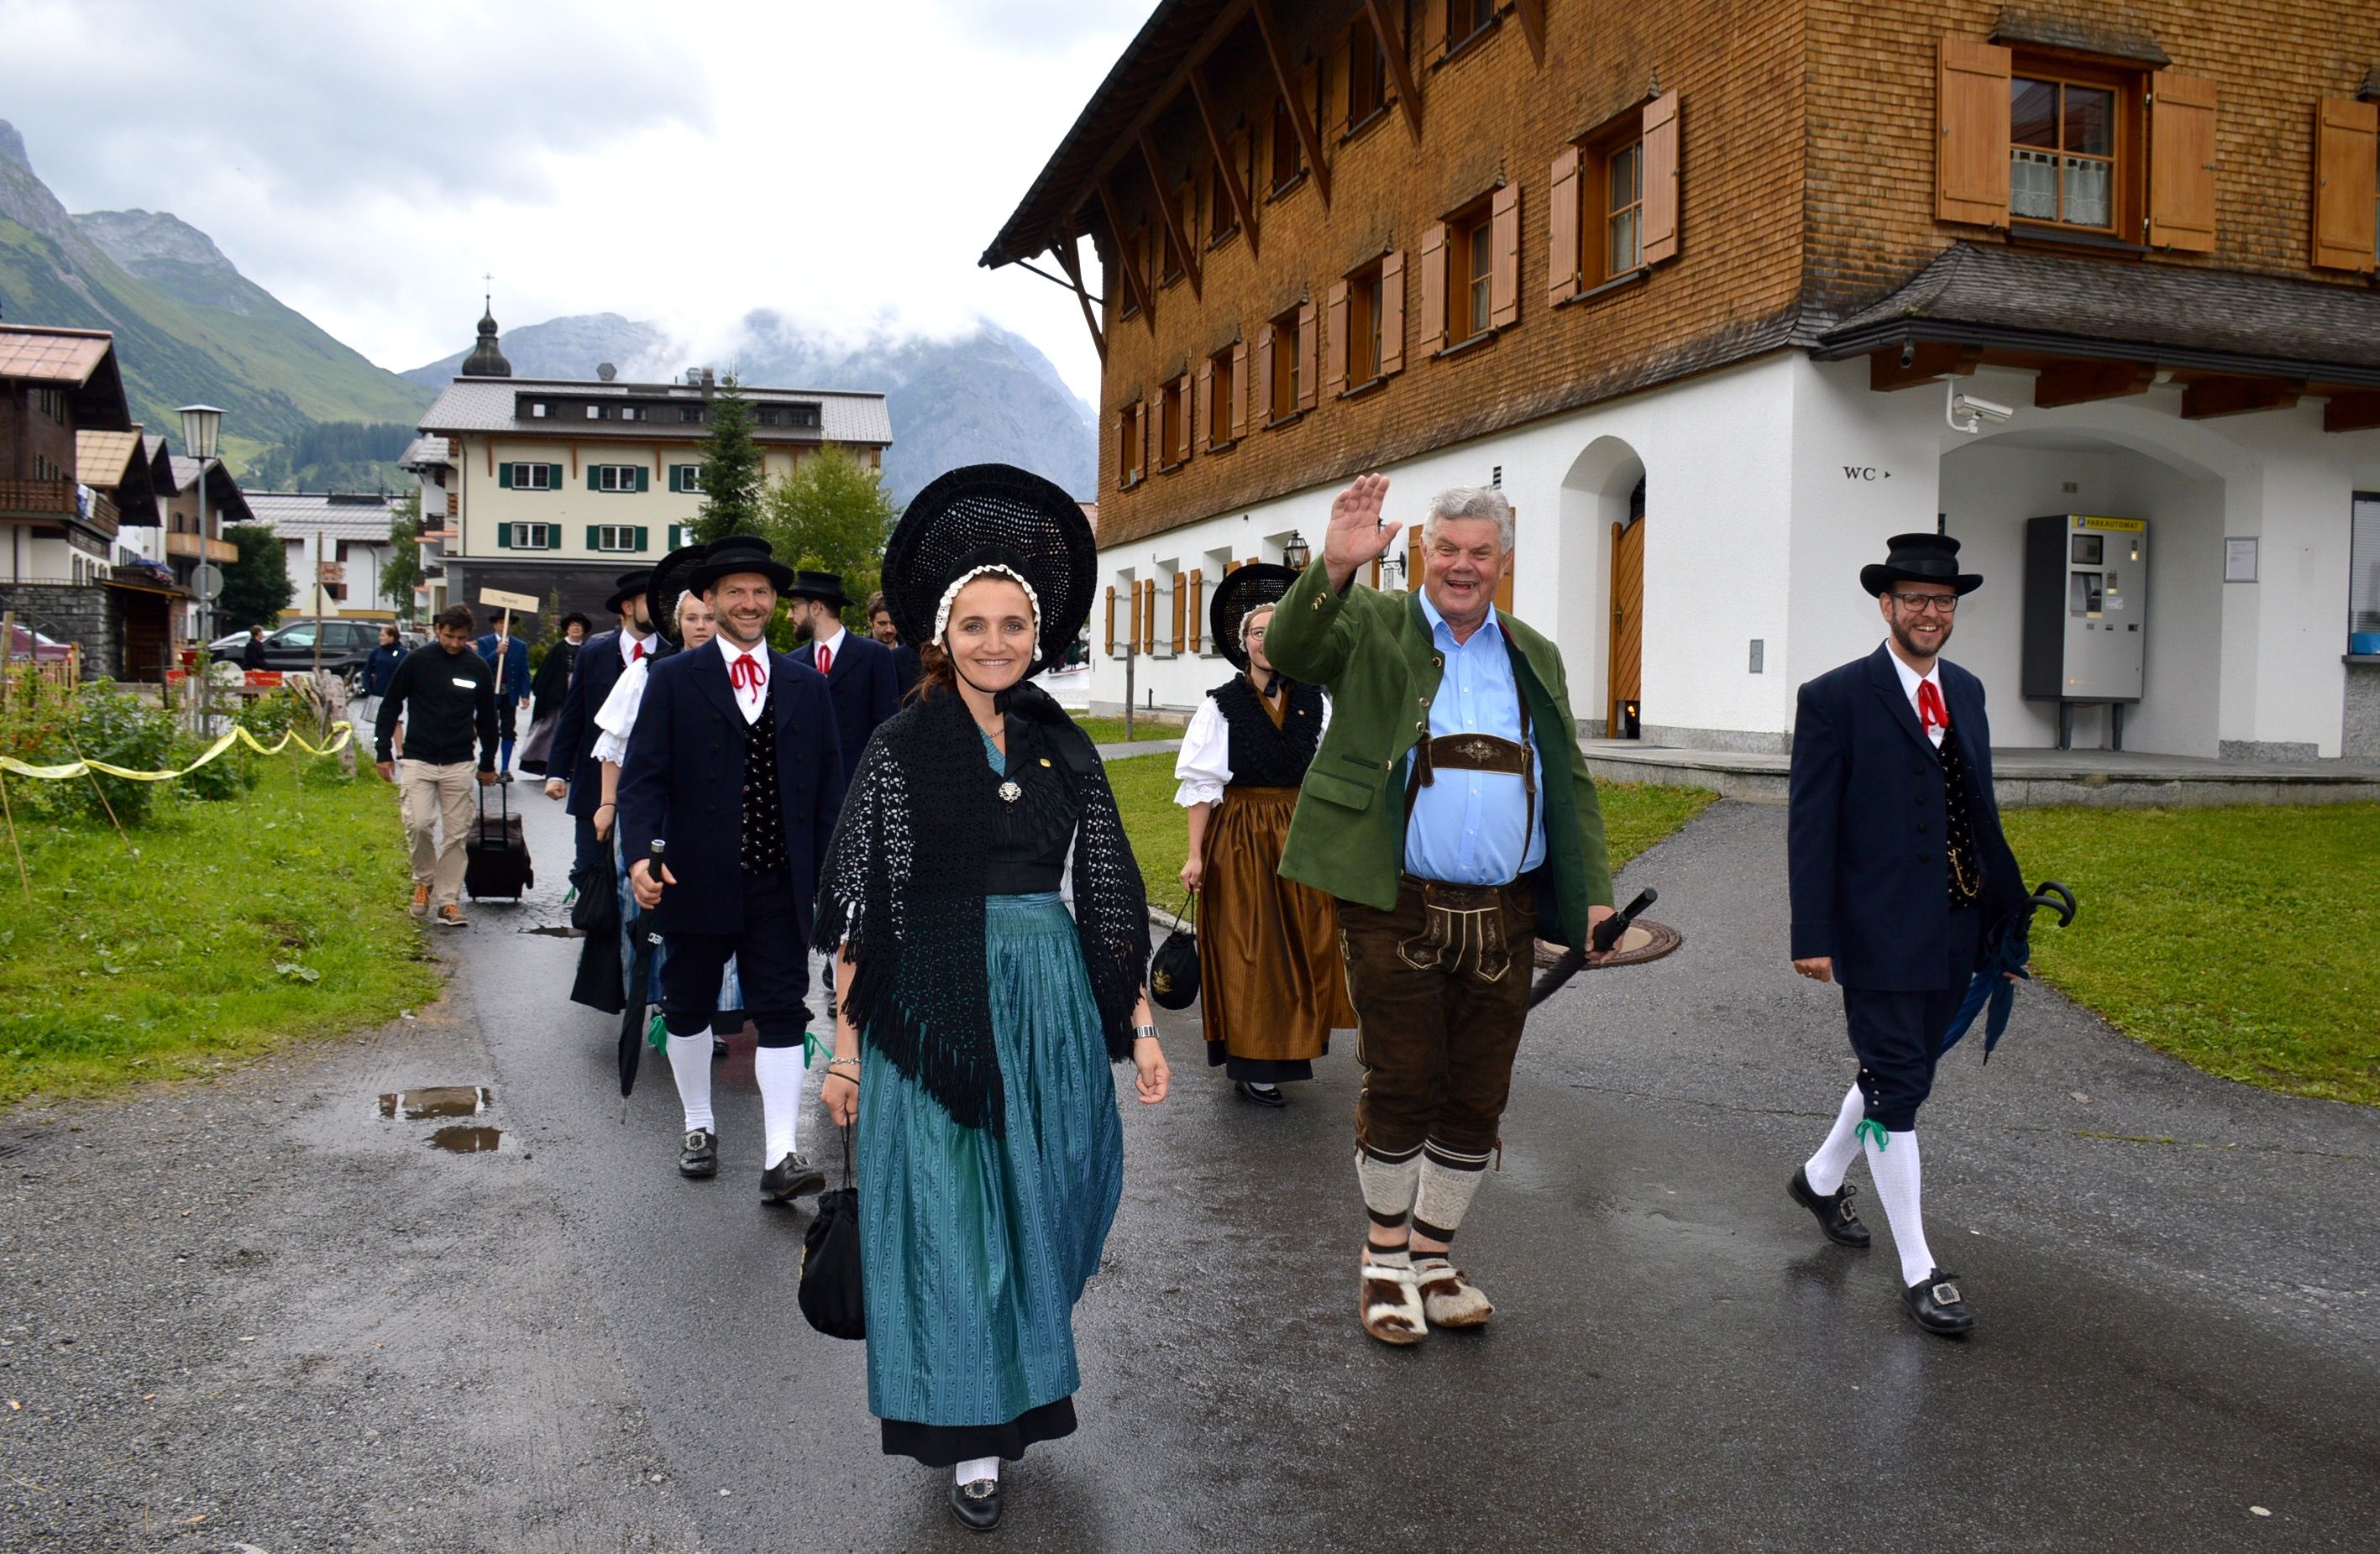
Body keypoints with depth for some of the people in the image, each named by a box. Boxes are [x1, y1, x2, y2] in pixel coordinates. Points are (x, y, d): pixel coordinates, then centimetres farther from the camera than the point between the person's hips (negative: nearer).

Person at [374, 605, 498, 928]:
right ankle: (424, 881, 12)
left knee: (457, 835, 1)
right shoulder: (417, 661, -2)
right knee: (419, 824, -14)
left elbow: (487, 717, 14)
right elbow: (390, 706, 5)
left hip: (459, 765, 2)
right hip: (418, 760, -1)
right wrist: (383, 752, 2)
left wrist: (488, 763, 18)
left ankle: (448, 900, 9)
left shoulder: (478, 668, 3)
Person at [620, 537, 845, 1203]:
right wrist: (640, 854, -20)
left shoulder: (807, 685, 9)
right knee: (689, 1010, 14)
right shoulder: (673, 679, 1)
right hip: (695, 884, -1)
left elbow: (828, 787, 10)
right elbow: (643, 775, -5)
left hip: (781, 887, 1)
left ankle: (780, 1155, -1)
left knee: (782, 1016, -3)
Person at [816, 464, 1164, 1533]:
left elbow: (1107, 892, 7)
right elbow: (860, 906, -6)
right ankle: (971, 1441, 22)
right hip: (936, 1008, -3)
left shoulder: (1066, 749, 5)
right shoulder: (903, 747, -5)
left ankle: (1022, 1394, 40)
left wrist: (1139, 1024, 5)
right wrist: (846, 1045, -8)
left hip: (1053, 1005, 4)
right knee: (948, 1216, 5)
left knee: (1038, 1207, 15)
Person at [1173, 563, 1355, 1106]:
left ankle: (1289, 1047, 27)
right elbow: (1201, 785, -6)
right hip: (1240, 836, -3)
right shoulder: (1221, 705, -6)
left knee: (1300, 946, 10)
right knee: (1246, 953, 3)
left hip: (1301, 837, 3)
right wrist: (1195, 854, -10)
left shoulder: (1315, 703, 3)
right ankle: (1252, 1066, 12)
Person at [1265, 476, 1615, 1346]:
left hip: (1504, 918, 4)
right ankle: (1386, 1259, 23)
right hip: (1398, 909, -4)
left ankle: (1433, 1258, 28)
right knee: (1400, 1089, 3)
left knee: (1477, 1102, 10)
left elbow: (1570, 785, 18)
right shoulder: (1373, 630, 4)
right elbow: (1290, 650, -16)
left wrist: (1595, 895, 8)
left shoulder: (1535, 659, 16)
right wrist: (1335, 569, -33)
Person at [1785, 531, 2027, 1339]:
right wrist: (1812, 936, -14)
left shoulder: (1967, 691, 11)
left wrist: (2009, 909, 14)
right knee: (1896, 1085, -2)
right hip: (1879, 932, -7)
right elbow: (1810, 826, -10)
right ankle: (1919, 1272, 6)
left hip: (1953, 929, 7)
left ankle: (1822, 1177, 42)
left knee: (1900, 1073, 18)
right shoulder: (1835, 698, -8)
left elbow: (1979, 810, 17)